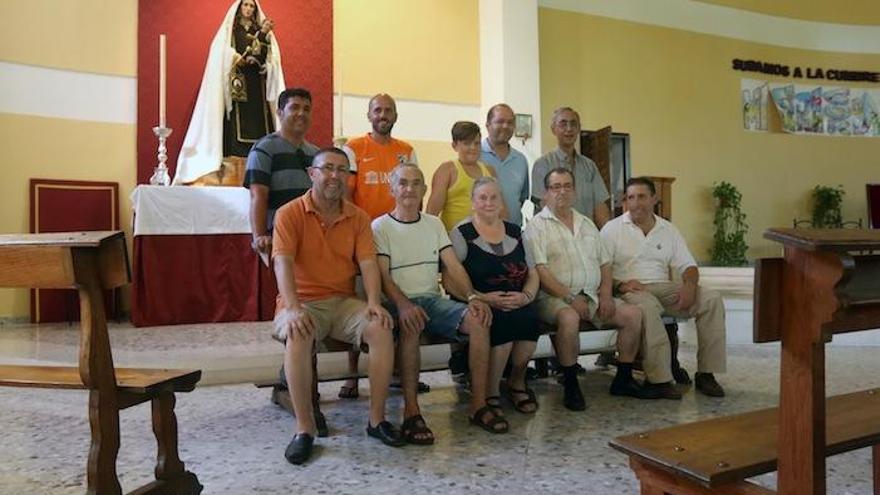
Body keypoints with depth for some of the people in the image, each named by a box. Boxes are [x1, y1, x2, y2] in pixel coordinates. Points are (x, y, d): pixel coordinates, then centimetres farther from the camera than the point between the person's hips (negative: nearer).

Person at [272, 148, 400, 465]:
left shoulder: (358, 217, 8)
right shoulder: (290, 214, -4)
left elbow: (368, 263, -2)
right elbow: (283, 263, -16)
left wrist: (374, 303, -20)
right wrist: (293, 309, -31)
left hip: (343, 302, 3)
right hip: (302, 303, -3)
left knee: (382, 329, -23)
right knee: (298, 336, -35)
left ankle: (377, 418, -10)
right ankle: (304, 428, -22)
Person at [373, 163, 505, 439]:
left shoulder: (434, 224, 17)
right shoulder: (380, 227, 2)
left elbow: (453, 266, 9)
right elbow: (383, 277, -9)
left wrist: (472, 296, -10)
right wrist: (404, 305, -28)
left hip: (433, 299, 4)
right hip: (399, 303, -4)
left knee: (478, 319, -22)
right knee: (410, 326, -38)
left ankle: (478, 405, -14)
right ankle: (411, 412, -30)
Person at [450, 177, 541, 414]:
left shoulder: (515, 232, 17)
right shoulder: (461, 234, 2)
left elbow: (533, 274, 16)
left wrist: (525, 296, -5)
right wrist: (483, 298, -18)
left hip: (517, 304, 4)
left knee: (529, 317, -28)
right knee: (503, 320, -33)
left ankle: (517, 382, -2)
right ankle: (490, 392, -13)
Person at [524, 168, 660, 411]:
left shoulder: (587, 224, 20)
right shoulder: (537, 226, -1)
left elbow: (605, 263, 19)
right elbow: (539, 270, -12)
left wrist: (605, 294, 1)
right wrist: (570, 297, -19)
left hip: (591, 295, 7)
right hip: (554, 297, -6)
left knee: (633, 314, -9)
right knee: (569, 317, -37)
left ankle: (623, 379, 4)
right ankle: (570, 385, -20)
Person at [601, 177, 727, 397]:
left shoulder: (669, 230, 17)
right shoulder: (612, 229, 5)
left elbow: (687, 265, 14)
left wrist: (689, 284, -8)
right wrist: (619, 284, -21)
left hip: (664, 288, 5)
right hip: (631, 289, -4)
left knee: (712, 299, -17)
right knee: (648, 306, -39)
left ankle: (706, 373, -13)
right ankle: (660, 379, -34)